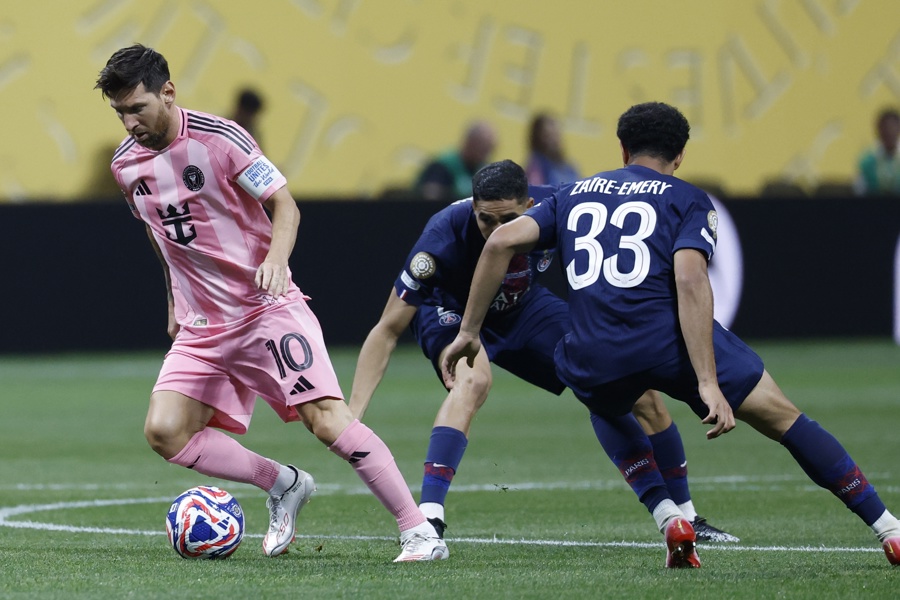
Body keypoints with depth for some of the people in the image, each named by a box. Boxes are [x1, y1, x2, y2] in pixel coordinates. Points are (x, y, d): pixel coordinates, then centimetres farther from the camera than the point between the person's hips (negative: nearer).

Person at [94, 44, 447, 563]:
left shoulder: (219, 138, -13)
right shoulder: (126, 164, 5)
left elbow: (285, 206, -10)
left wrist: (276, 258, -29)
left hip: (267, 307, -6)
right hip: (201, 326, 6)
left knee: (327, 418, -18)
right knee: (164, 432, -10)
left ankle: (420, 532, -13)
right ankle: (282, 485, 8)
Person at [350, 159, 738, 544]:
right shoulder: (444, 236, -38)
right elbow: (388, 330, -32)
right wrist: (352, 416, -39)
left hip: (522, 310, 4)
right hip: (451, 310, -4)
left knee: (639, 393, -3)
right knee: (474, 379, -40)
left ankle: (686, 518, 18)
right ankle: (427, 520, -41)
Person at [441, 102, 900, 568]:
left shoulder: (575, 194, 23)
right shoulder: (686, 199, 11)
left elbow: (501, 242, 11)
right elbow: (689, 280, -6)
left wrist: (468, 332, 15)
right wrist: (708, 383, -14)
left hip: (593, 360, 3)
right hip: (669, 338, -3)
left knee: (607, 408, 39)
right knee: (783, 418, 12)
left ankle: (668, 517, 17)